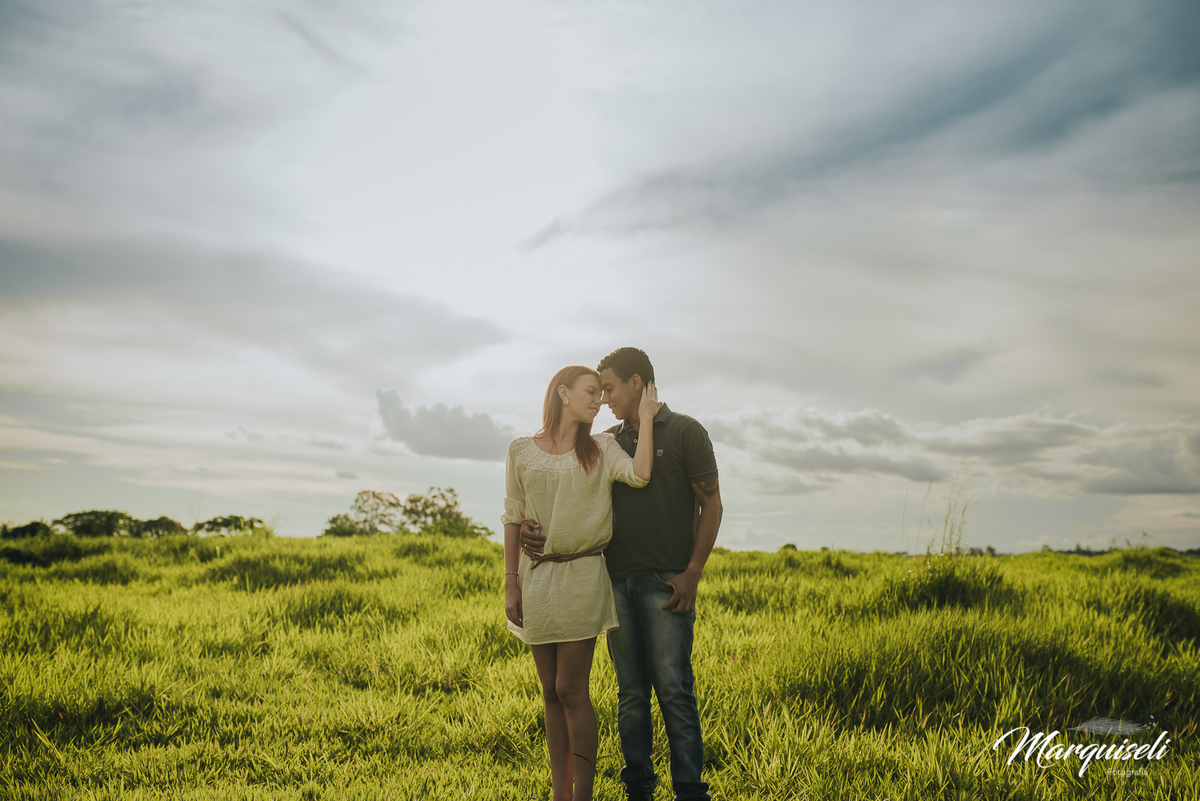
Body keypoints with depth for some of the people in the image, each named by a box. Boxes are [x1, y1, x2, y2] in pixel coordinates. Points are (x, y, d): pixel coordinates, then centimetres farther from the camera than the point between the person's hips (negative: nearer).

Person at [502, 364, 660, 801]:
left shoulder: (602, 448, 4)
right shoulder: (521, 450, 6)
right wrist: (511, 582, 2)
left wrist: (646, 418, -6)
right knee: (551, 693, 8)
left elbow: (640, 474, -16)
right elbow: (513, 519, 7)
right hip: (536, 575, 2)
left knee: (571, 690, -6)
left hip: (582, 574, -2)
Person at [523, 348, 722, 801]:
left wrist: (692, 573, -8)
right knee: (630, 692, 8)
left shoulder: (685, 433, 0)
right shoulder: (608, 442, 13)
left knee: (672, 688, -7)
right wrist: (532, 526, -9)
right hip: (617, 580, 5)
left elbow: (711, 505, 0)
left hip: (666, 582, -4)